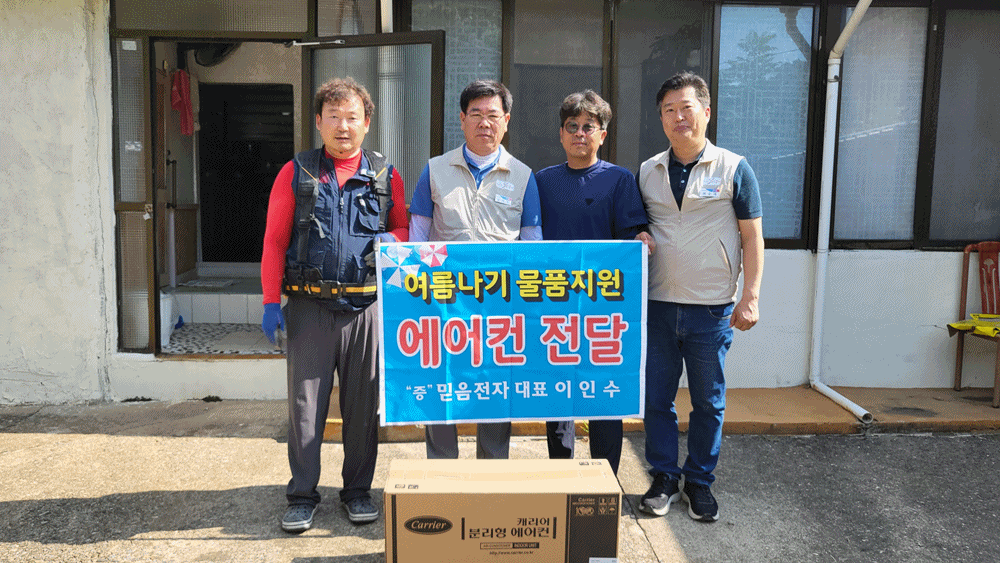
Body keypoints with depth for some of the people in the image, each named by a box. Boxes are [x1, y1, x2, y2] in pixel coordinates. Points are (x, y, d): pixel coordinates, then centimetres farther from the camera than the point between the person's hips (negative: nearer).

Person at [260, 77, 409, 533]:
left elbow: (403, 228, 16)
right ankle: (302, 494, 18)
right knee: (305, 401, 4)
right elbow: (274, 240, 4)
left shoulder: (386, 176, 8)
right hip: (309, 305, -1)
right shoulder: (295, 173, 5)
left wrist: (391, 239, -9)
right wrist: (271, 302, -2)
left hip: (365, 306, 1)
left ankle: (358, 490, 24)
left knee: (363, 402, 9)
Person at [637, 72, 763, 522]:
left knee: (709, 402, 9)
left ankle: (699, 482, 24)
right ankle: (664, 478, 23)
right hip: (657, 306, 2)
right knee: (656, 398, 7)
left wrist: (750, 297, -6)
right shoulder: (647, 173, 8)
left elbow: (752, 237, -1)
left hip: (712, 309, -2)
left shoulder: (733, 169, -1)